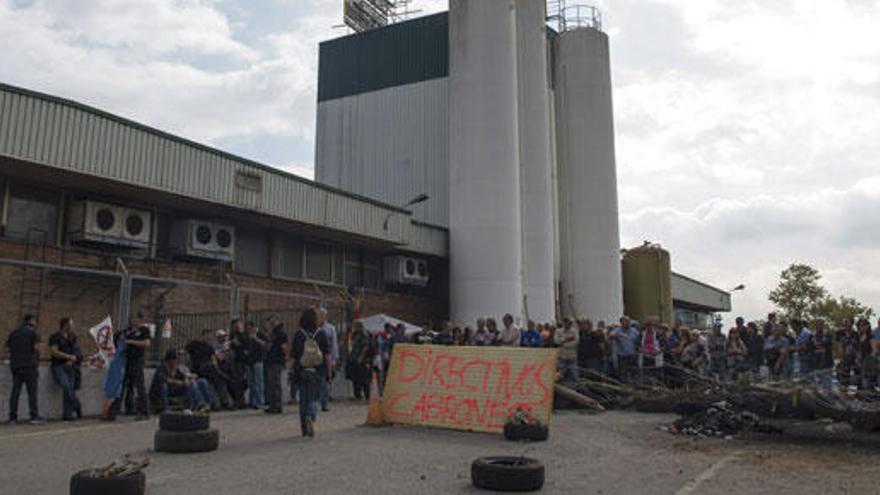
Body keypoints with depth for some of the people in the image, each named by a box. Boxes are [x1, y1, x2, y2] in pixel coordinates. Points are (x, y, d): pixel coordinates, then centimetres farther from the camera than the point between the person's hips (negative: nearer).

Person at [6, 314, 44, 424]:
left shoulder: (13, 333, 15)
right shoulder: (33, 332, -4)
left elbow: (8, 346, 13)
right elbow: (36, 347, -13)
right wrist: (37, 357, 5)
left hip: (15, 365, 6)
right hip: (30, 365, -6)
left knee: (15, 391, 8)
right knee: (32, 391, -4)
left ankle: (13, 417, 7)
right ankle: (34, 416, -5)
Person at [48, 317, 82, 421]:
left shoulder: (72, 338, 16)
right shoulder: (55, 337, -1)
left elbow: (76, 353, 13)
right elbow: (54, 352, -11)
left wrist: (72, 360, -6)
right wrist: (69, 356, -11)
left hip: (69, 367, 5)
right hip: (58, 366, -5)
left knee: (68, 389, -3)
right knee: (66, 385, -24)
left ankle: (67, 414, -1)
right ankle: (77, 407, -14)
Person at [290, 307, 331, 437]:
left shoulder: (298, 335, -3)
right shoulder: (321, 334, -4)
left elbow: (293, 357, -2)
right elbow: (327, 356, -6)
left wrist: (294, 372, 9)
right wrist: (329, 373, 0)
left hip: (301, 372, 1)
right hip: (317, 372, -1)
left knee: (303, 400, 12)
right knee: (315, 398, 7)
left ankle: (305, 429, 18)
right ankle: (310, 417, -21)